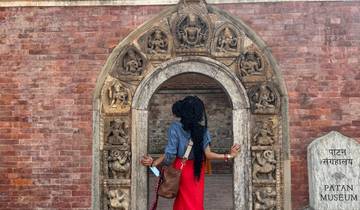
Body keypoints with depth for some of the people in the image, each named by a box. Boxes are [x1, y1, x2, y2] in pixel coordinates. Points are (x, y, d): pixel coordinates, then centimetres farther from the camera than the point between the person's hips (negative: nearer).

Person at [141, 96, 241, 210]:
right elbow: (208, 154, -15)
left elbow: (170, 154, -18)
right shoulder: (202, 130, -12)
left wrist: (153, 163, -15)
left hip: (181, 169, 0)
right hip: (197, 171, 0)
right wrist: (228, 156, -6)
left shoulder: (175, 127, -14)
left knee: (183, 201, 17)